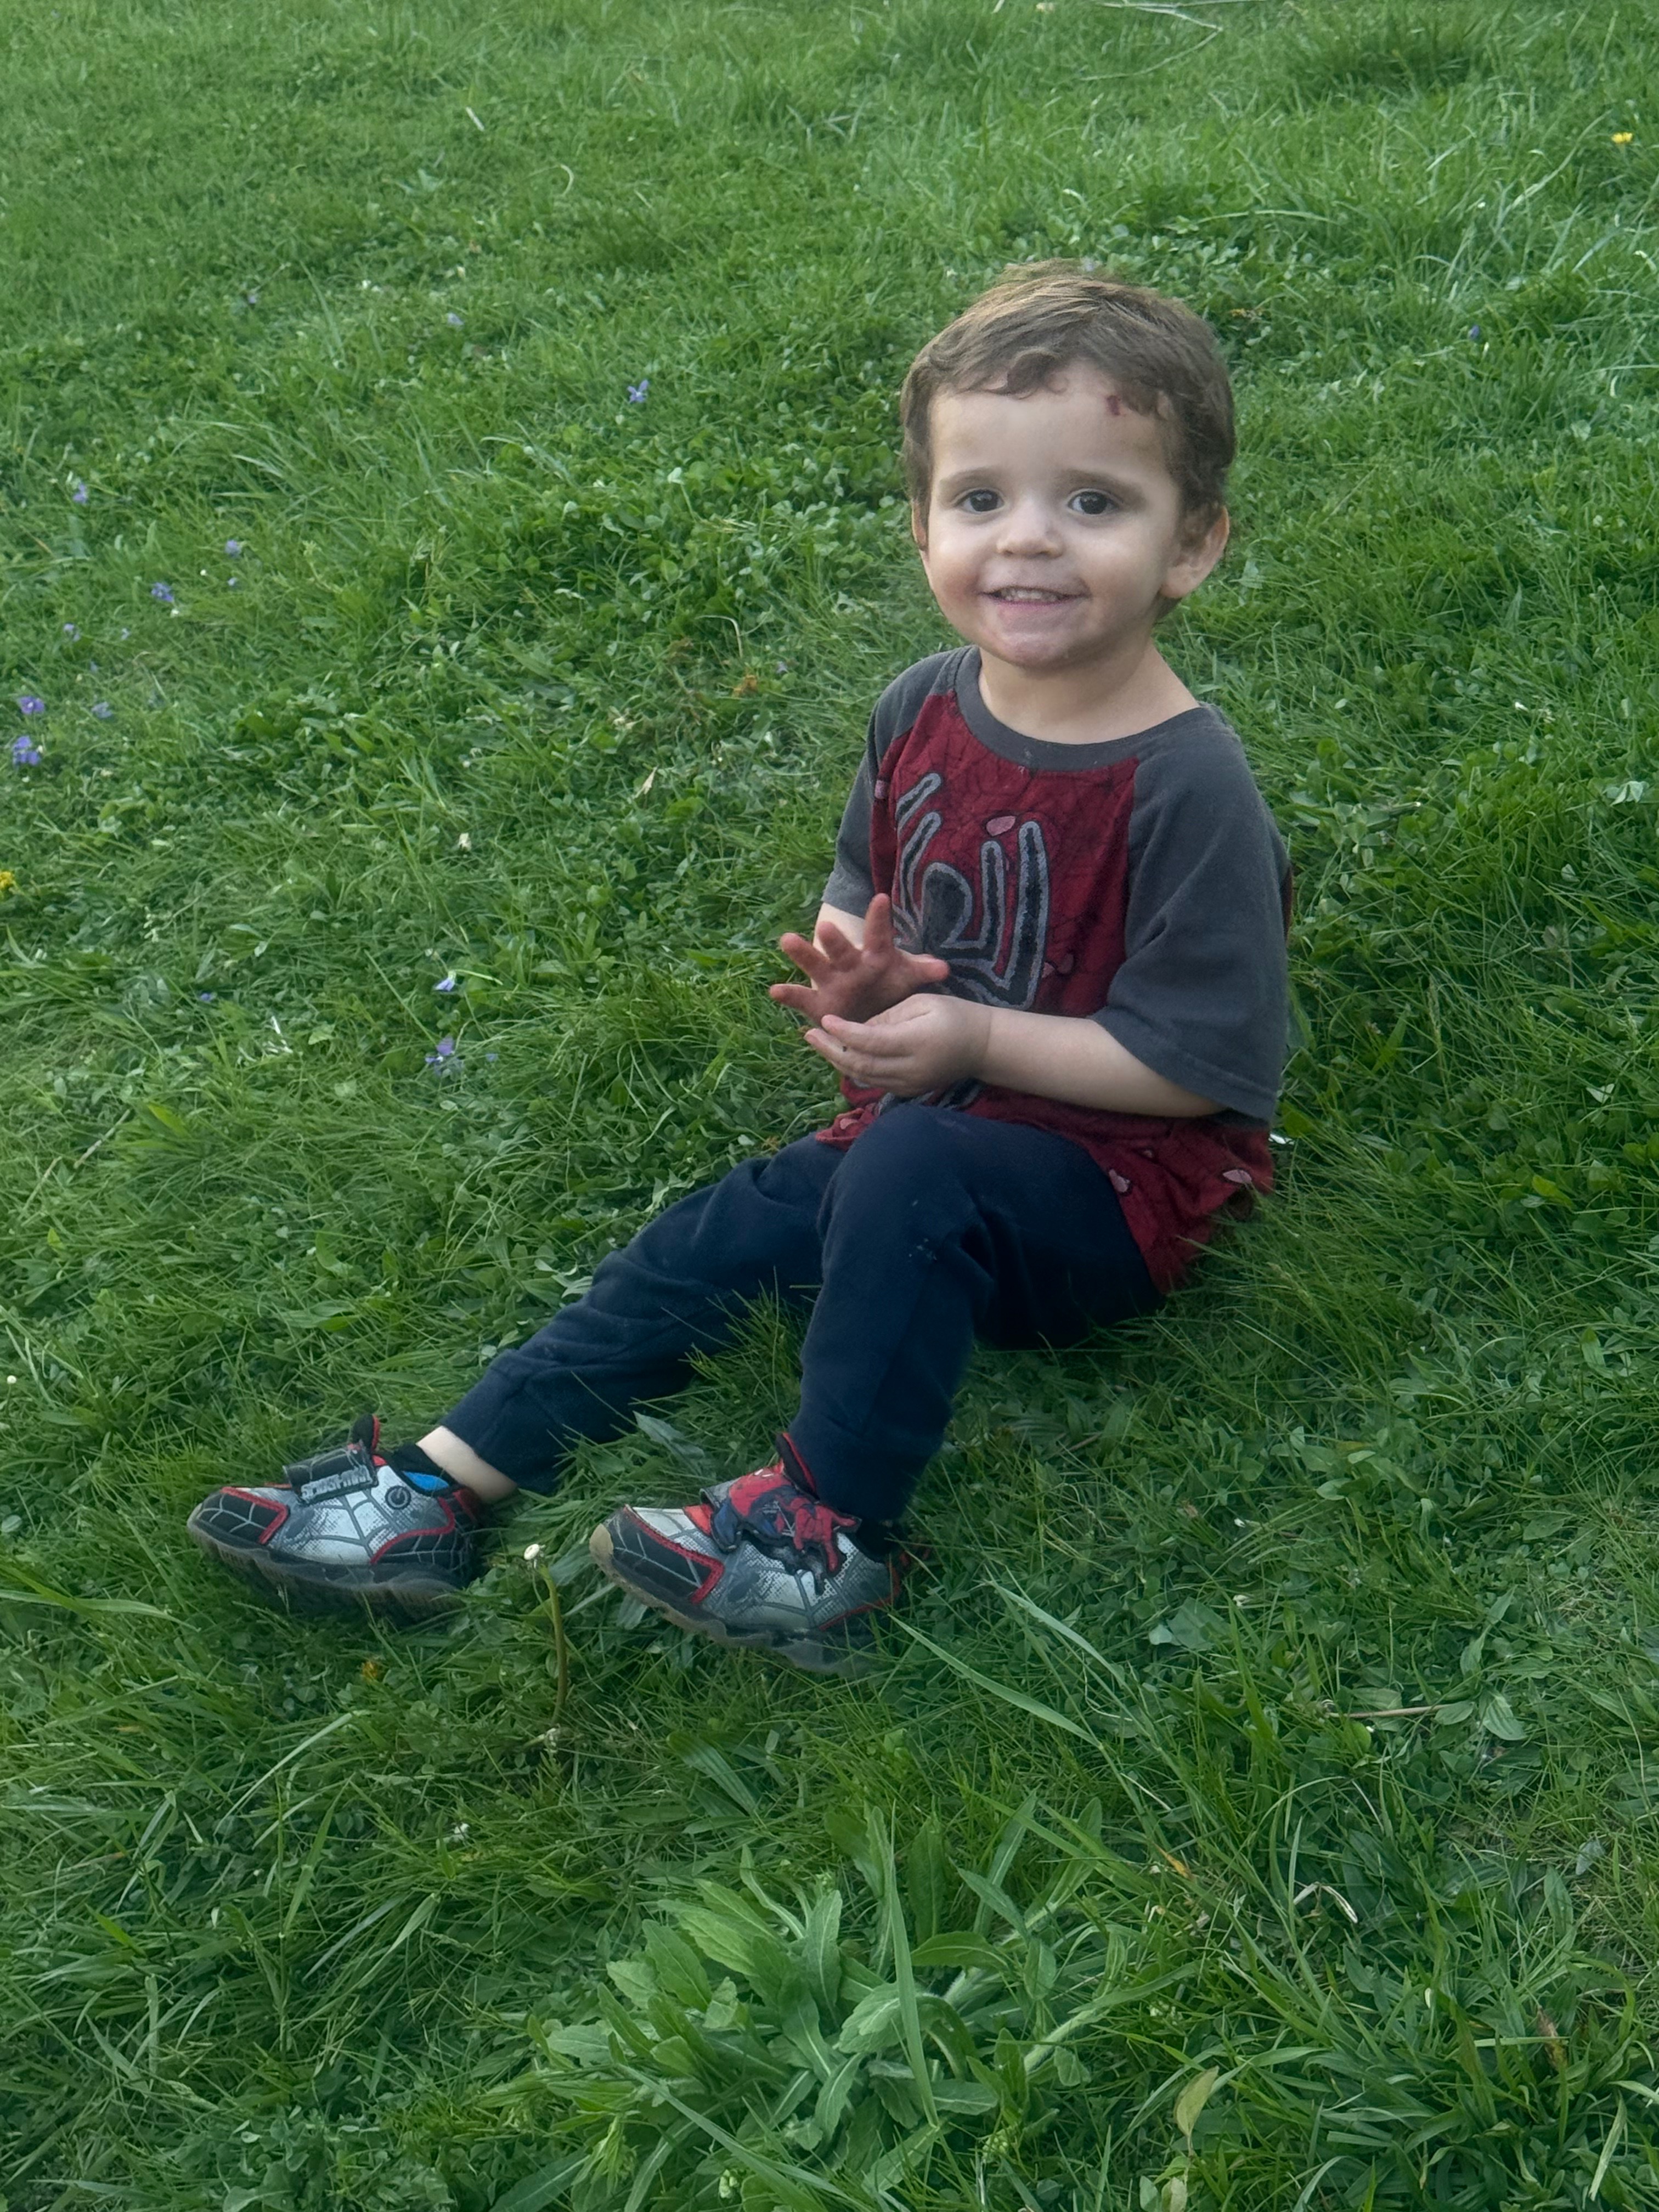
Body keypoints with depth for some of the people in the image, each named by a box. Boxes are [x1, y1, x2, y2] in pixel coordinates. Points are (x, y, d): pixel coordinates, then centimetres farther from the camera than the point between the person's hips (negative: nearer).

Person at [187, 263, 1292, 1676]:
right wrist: (857, 969, -8)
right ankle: (437, 1493, -4)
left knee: (911, 1171, -35)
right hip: (929, 1120, 7)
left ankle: (831, 1541, -25)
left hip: (1119, 1182, -7)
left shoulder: (1187, 790, -23)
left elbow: (1203, 1061, -20)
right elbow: (864, 885, 16)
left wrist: (978, 1038, -22)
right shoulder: (926, 710, -2)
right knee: (706, 1243, -7)